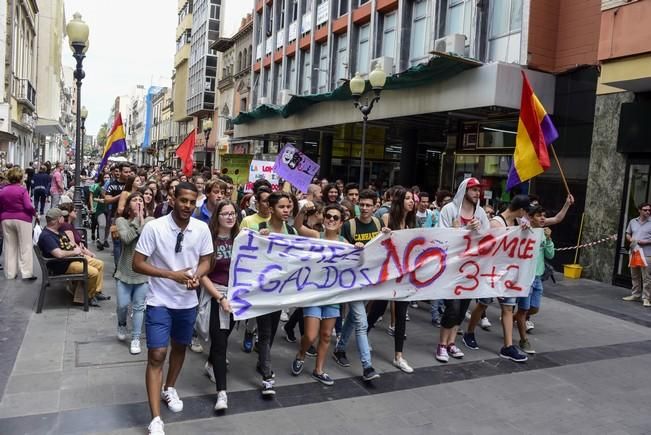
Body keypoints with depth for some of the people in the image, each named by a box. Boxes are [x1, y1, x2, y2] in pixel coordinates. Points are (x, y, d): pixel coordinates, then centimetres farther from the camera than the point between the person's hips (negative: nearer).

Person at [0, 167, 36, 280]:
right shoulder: (22, 190, -11)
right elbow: (28, 206, -17)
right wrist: (35, 213, 1)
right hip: (22, 220, -5)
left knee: (9, 246, 12)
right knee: (25, 247, 0)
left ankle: (10, 273, 14)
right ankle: (26, 273, -2)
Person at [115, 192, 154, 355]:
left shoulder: (150, 221, -3)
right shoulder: (121, 221, -4)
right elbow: (126, 238, -21)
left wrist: (142, 221, -16)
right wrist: (137, 220, -18)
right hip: (126, 270, 0)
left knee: (139, 306, 7)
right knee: (122, 305, 5)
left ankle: (136, 338, 20)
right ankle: (122, 324, 38)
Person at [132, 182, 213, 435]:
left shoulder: (202, 229, -7)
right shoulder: (154, 227, -16)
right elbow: (137, 264, -13)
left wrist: (197, 276, -19)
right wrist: (172, 274, -23)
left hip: (188, 301, 4)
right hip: (159, 302, -4)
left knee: (180, 347, 21)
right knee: (156, 355, -6)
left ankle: (169, 389, 47)